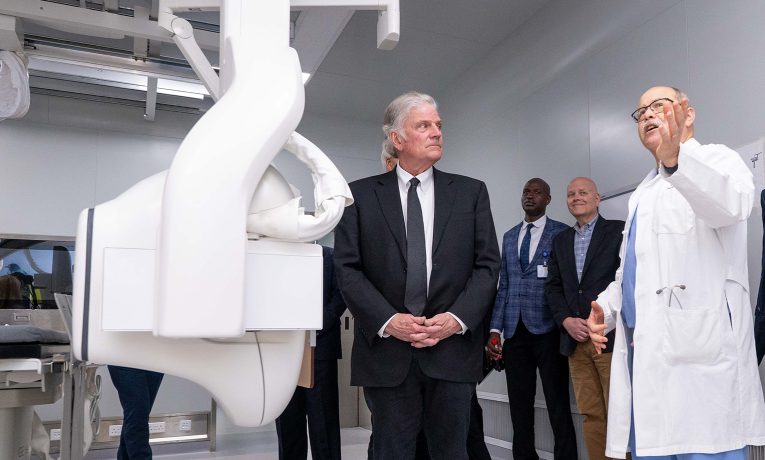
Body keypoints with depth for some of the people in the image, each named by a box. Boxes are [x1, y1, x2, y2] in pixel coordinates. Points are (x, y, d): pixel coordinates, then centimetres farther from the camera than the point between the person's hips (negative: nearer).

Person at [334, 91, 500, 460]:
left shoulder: (471, 192, 8)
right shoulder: (361, 194, 5)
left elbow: (488, 263, 4)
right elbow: (346, 267, -1)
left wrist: (458, 318, -10)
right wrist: (386, 320, -13)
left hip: (453, 347, 1)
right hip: (386, 349, -1)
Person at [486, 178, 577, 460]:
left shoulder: (561, 233, 1)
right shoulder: (509, 237, 16)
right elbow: (503, 286, 13)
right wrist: (495, 329, 6)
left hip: (547, 330, -4)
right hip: (515, 332, 5)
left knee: (558, 405, 2)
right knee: (519, 405, 9)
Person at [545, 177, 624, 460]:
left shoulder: (618, 231, 3)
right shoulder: (560, 240, 19)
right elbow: (552, 286, 14)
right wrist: (566, 320, -2)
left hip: (611, 336, -4)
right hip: (575, 340, 4)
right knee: (591, 415, 6)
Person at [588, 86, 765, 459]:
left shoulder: (716, 160, 2)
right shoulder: (644, 193, 25)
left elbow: (730, 201, -24)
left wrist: (676, 157, -43)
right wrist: (606, 306, 8)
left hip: (698, 352, -7)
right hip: (644, 354, 8)